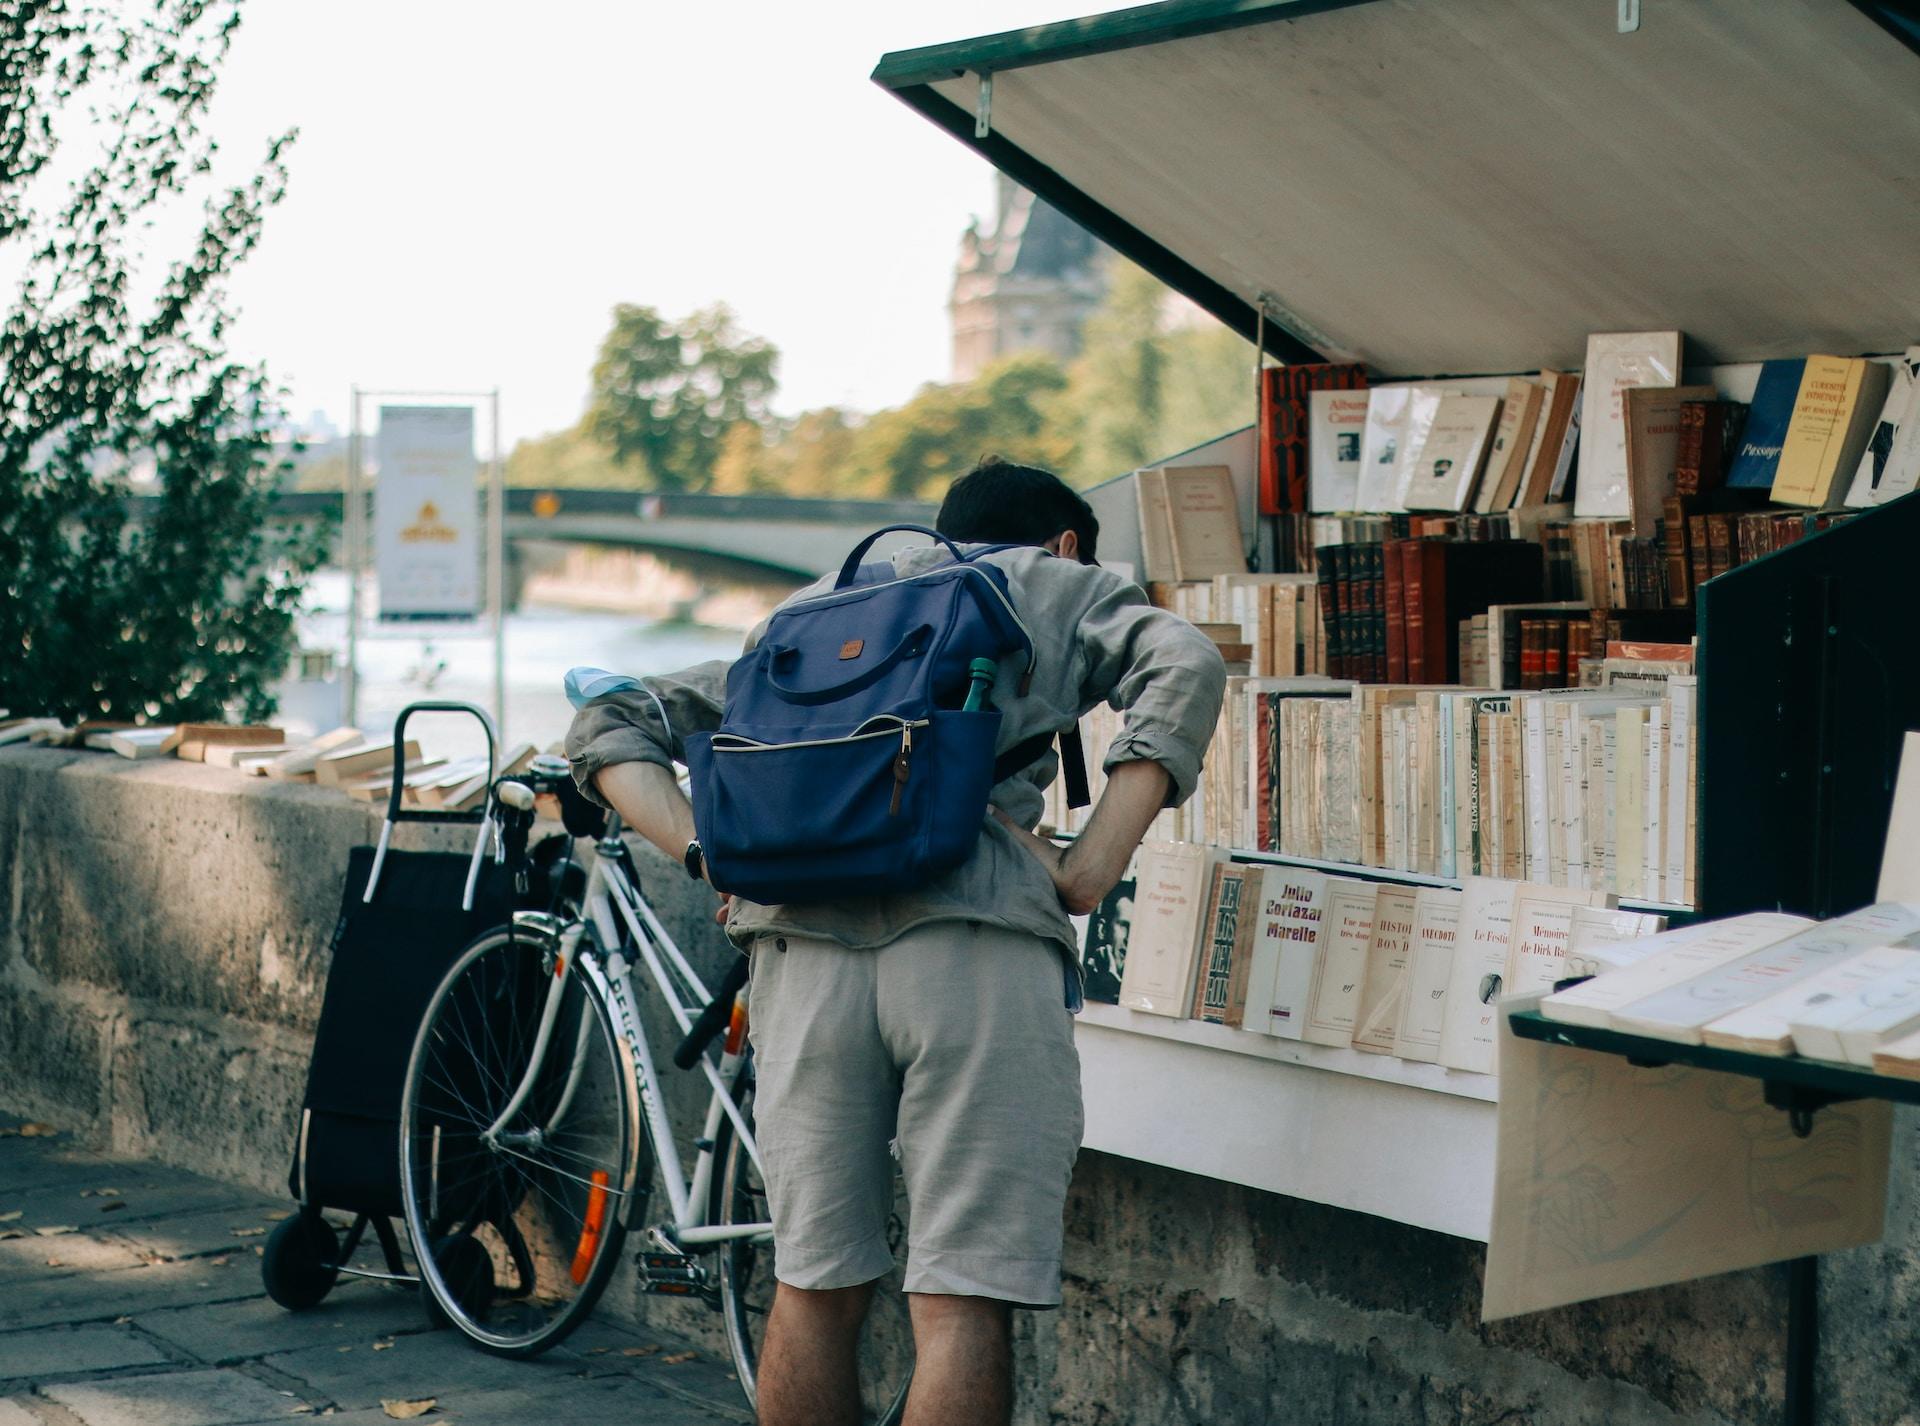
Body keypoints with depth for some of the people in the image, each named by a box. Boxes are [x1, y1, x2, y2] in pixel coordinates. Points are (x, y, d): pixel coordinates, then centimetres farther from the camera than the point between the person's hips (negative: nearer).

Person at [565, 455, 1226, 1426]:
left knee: (815, 1289, 14)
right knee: (963, 1304, -3)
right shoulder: (1064, 586, 23)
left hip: (801, 944, 4)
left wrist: (711, 856, 14)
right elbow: (1184, 665, 1)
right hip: (979, 943, -4)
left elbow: (611, 728, 27)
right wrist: (1091, 870, -1)